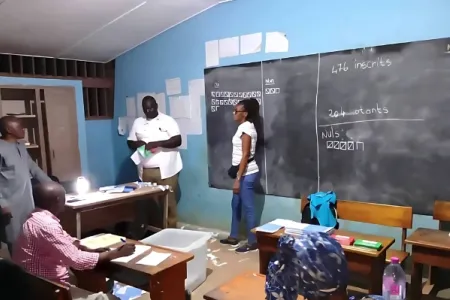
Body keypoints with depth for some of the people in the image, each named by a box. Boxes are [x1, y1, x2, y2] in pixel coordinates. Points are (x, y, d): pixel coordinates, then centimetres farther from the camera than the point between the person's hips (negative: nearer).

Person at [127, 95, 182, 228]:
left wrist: (157, 143, -20)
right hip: (146, 171, 4)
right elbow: (130, 142, 14)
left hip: (166, 170, -3)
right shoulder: (138, 122, 13)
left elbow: (177, 140, -9)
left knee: (169, 201, -1)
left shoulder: (168, 120, 0)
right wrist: (139, 144, -10)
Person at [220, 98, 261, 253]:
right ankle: (233, 237, 31)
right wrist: (237, 175, 20)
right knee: (235, 205, 18)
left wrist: (238, 179, -20)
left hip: (246, 174, -10)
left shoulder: (246, 129, -17)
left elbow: (245, 156, -20)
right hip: (244, 173, 10)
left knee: (248, 208, -1)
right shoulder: (245, 127, 13)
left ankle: (252, 242, 11)